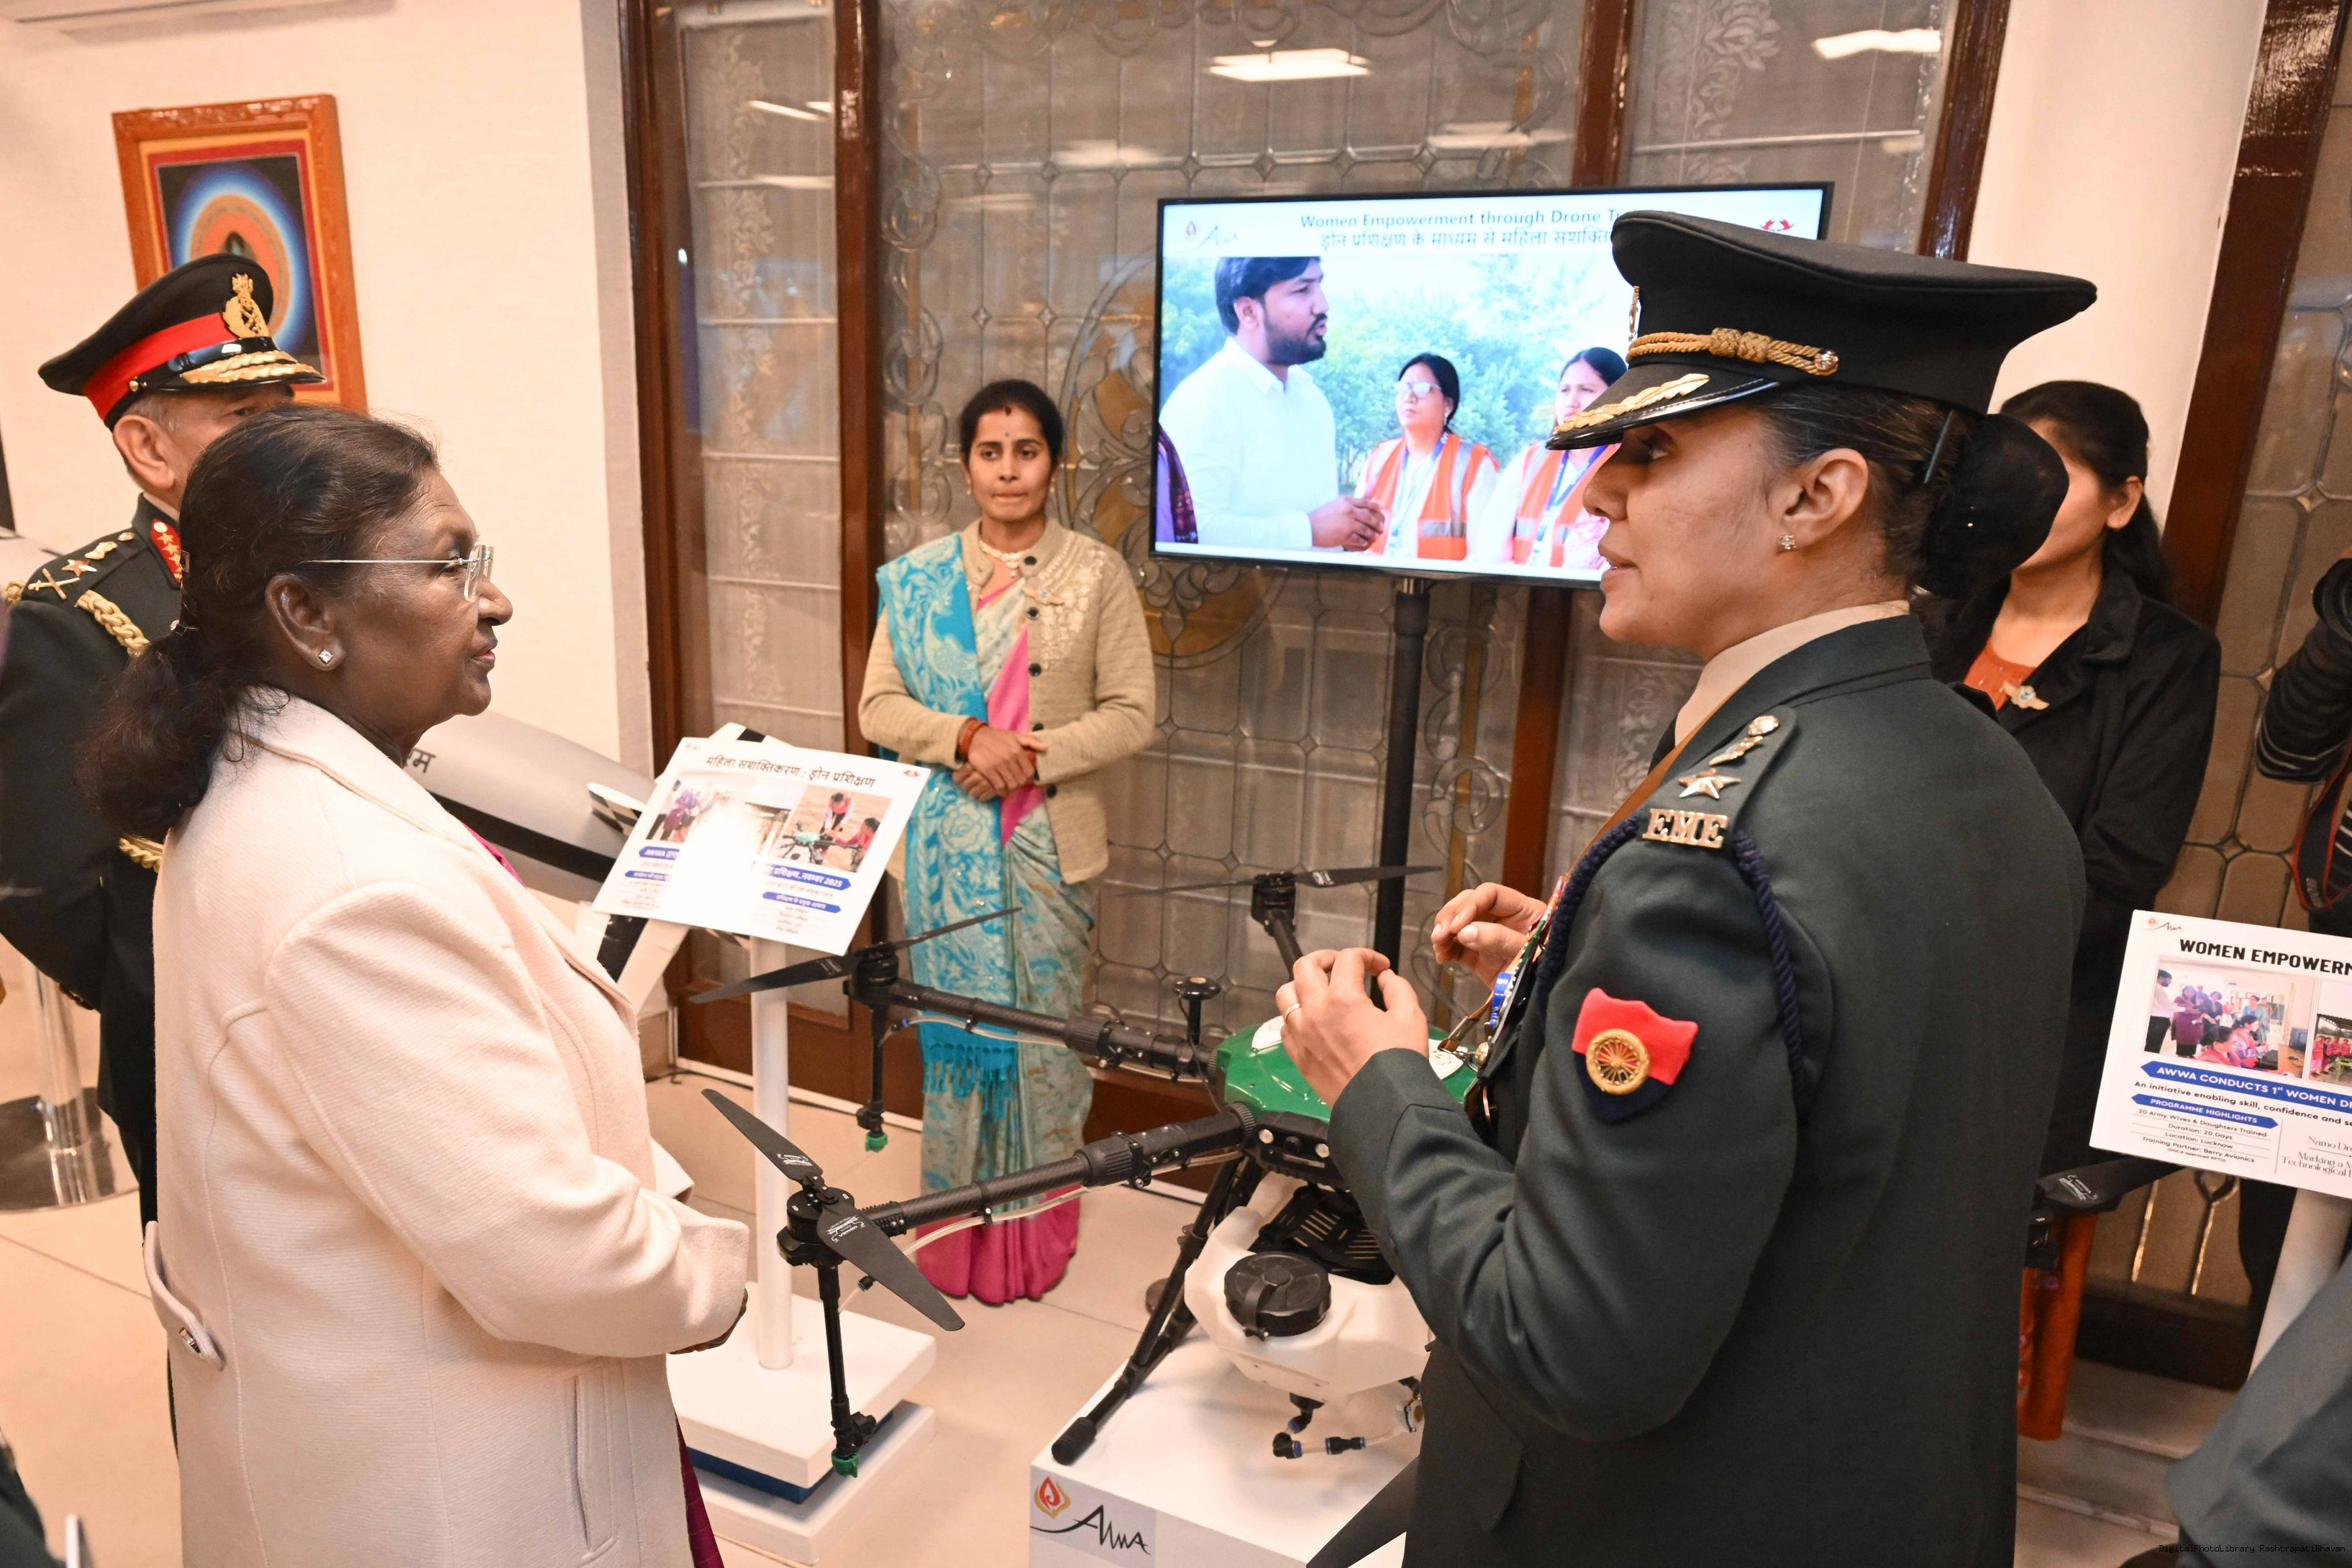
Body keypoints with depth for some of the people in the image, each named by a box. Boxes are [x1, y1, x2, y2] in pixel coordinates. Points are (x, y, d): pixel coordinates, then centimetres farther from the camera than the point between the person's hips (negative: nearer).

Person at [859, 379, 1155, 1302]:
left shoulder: (1097, 574, 0)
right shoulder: (920, 577, 5)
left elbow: (1131, 715, -4)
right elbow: (877, 707, 2)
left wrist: (1031, 758, -16)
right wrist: (966, 738, -16)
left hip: (1051, 839, -1)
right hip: (948, 839, 2)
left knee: (1044, 1026, 7)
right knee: (957, 1023, 9)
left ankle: (1036, 1232, 25)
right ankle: (960, 1224, 27)